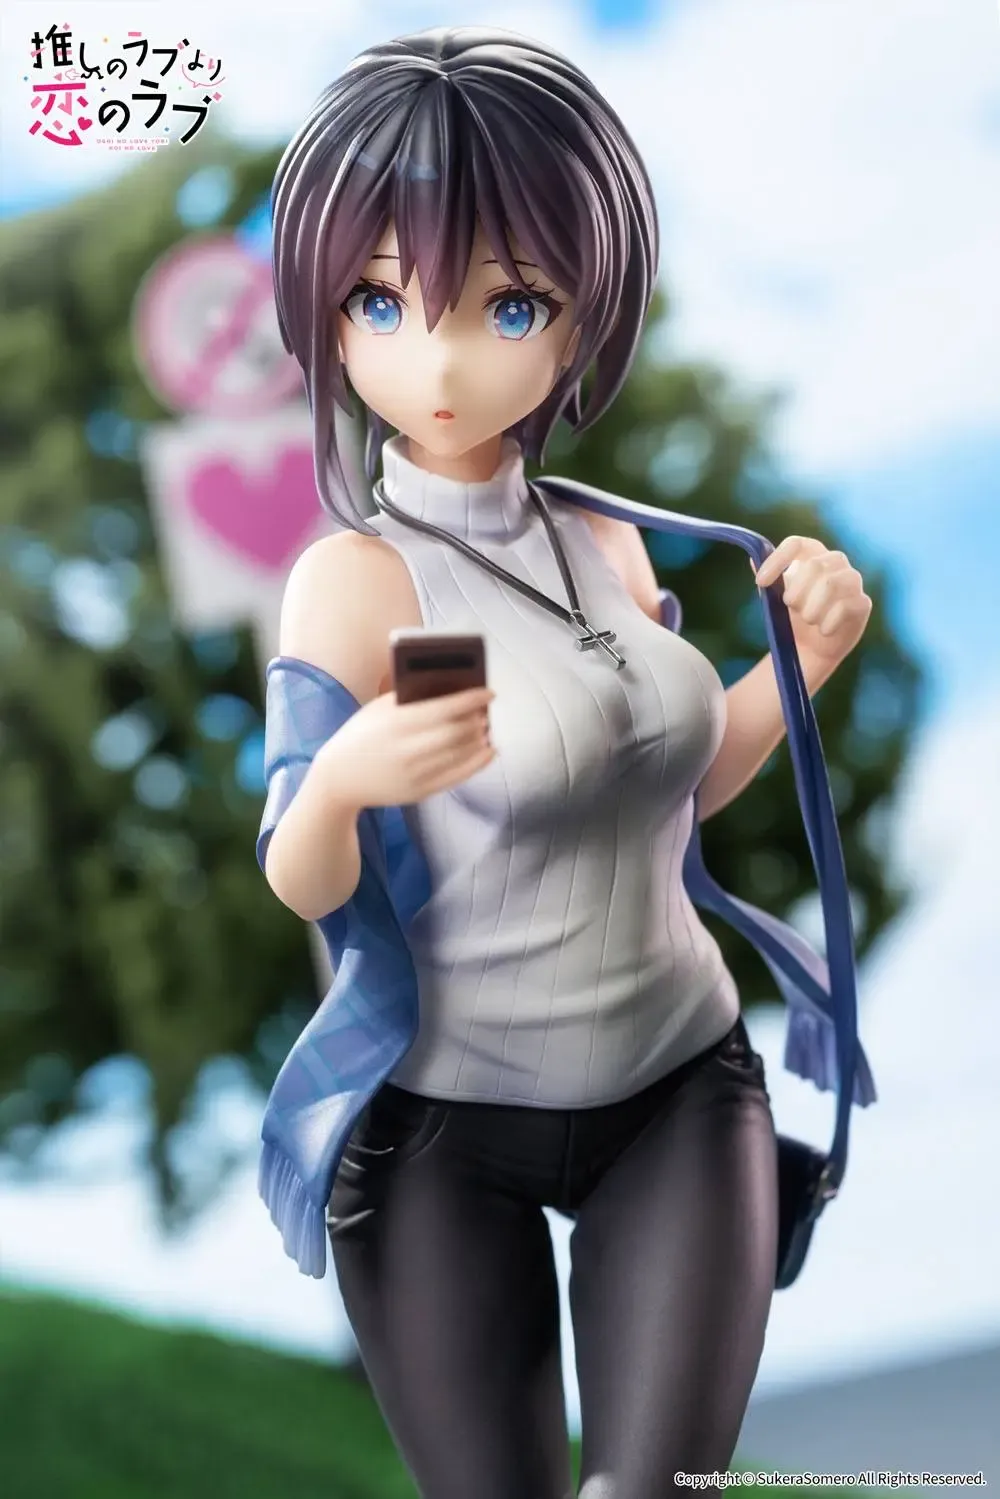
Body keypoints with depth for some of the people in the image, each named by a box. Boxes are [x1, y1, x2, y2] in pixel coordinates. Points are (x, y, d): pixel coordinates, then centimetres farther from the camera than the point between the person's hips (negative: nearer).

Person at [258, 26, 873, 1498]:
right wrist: (344, 780, -36)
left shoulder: (611, 547, 0)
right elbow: (303, 887, -14)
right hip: (448, 1126, -4)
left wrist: (803, 656, -3)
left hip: (682, 1087, 4)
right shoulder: (355, 579, -16)